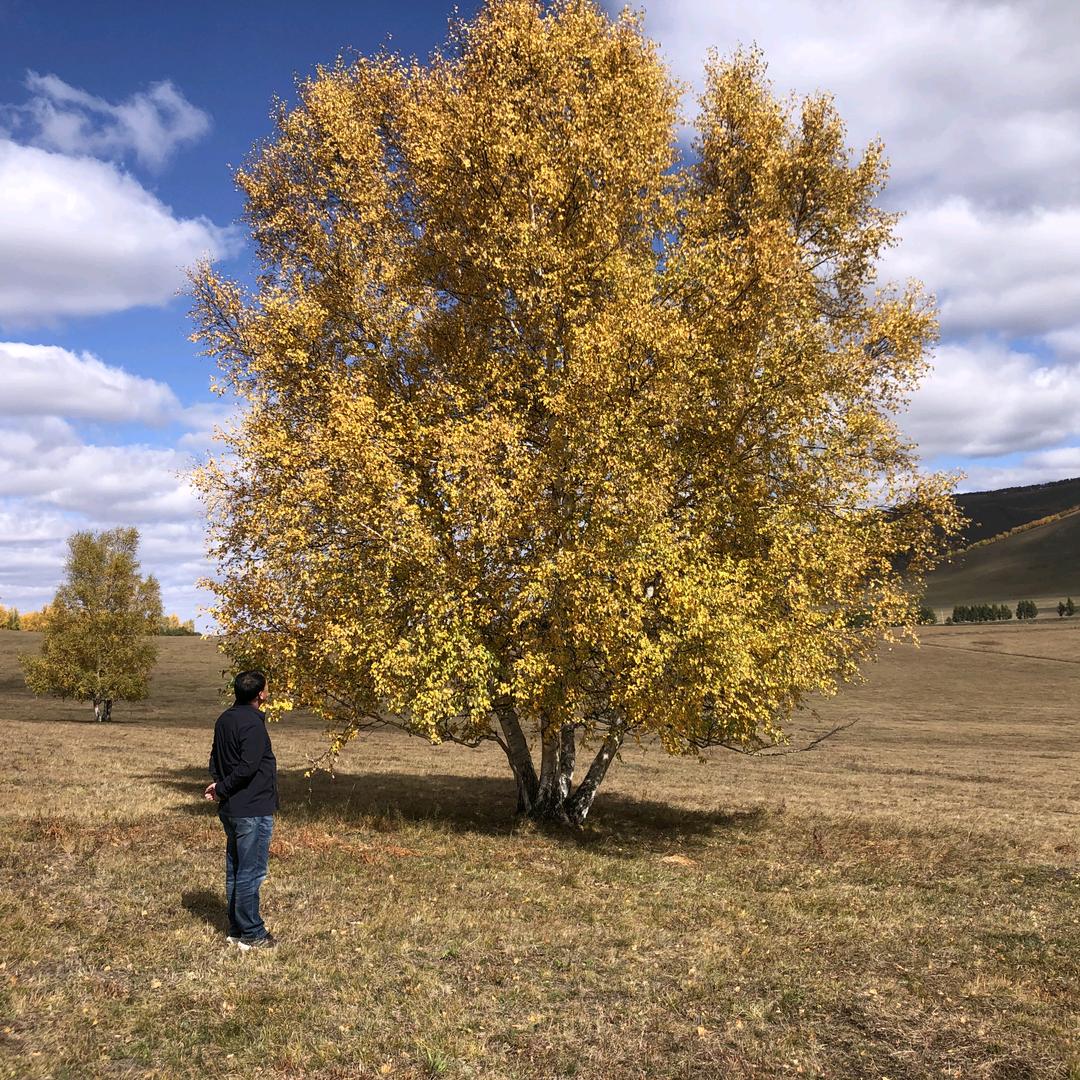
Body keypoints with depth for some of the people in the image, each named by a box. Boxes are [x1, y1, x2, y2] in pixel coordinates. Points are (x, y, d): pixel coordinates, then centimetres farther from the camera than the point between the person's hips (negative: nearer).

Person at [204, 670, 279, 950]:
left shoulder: (224, 720, 11)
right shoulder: (253, 724, -18)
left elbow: (215, 760, 16)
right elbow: (248, 767, -25)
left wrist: (221, 787, 3)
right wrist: (222, 789, -12)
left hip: (230, 810, 9)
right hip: (253, 810, -9)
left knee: (234, 870, 15)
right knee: (251, 873, -2)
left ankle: (237, 929, 23)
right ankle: (251, 934, 5)